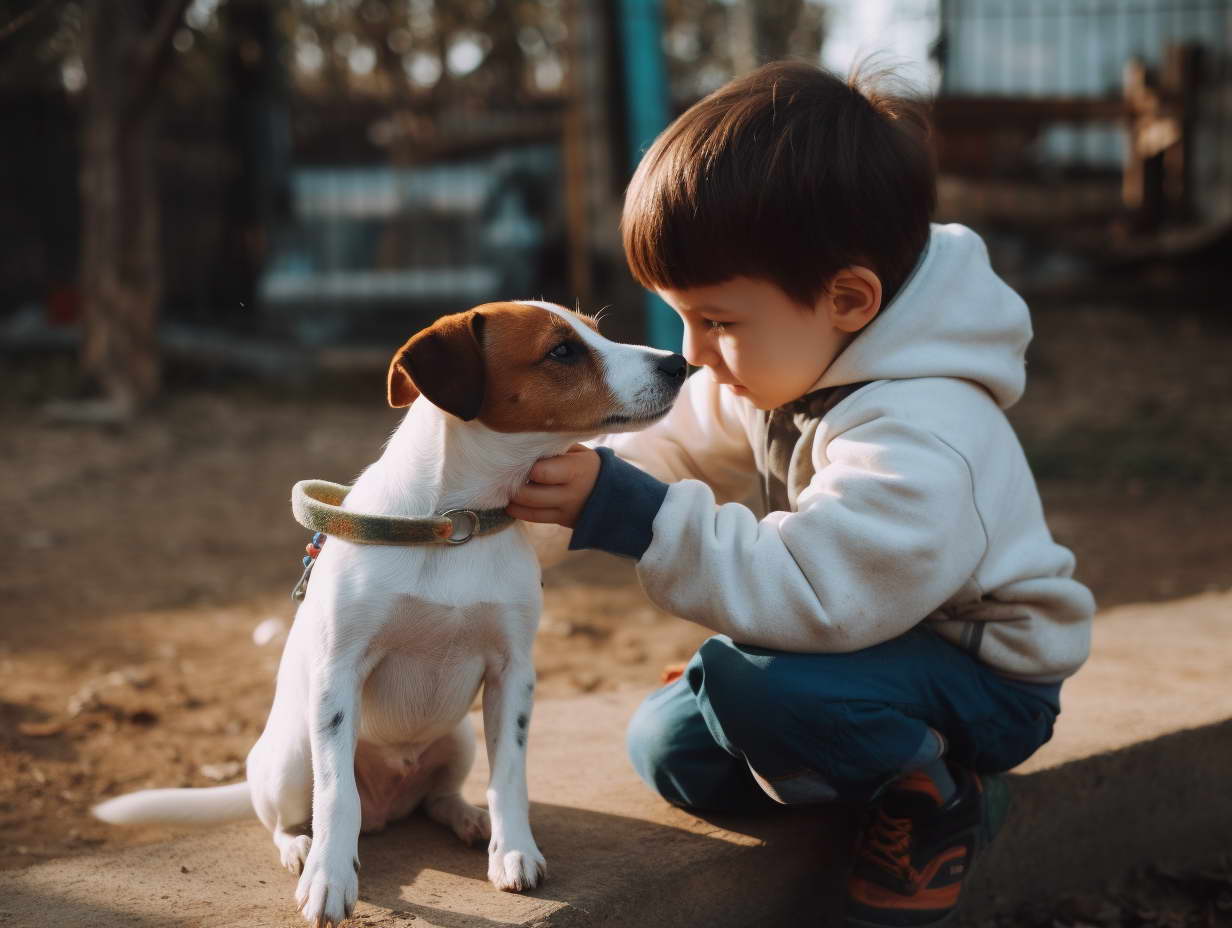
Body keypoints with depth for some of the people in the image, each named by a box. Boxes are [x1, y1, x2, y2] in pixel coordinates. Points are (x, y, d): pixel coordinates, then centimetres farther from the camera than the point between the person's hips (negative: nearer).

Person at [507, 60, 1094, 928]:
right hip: (873, 626, 9)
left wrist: (631, 515, -44)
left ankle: (934, 805, -7)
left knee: (749, 679, -33)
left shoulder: (917, 449, -37)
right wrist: (583, 477, -15)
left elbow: (801, 591, -43)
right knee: (668, 749, 9)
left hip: (986, 679, -9)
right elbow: (687, 450, 5)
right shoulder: (785, 362, -7)